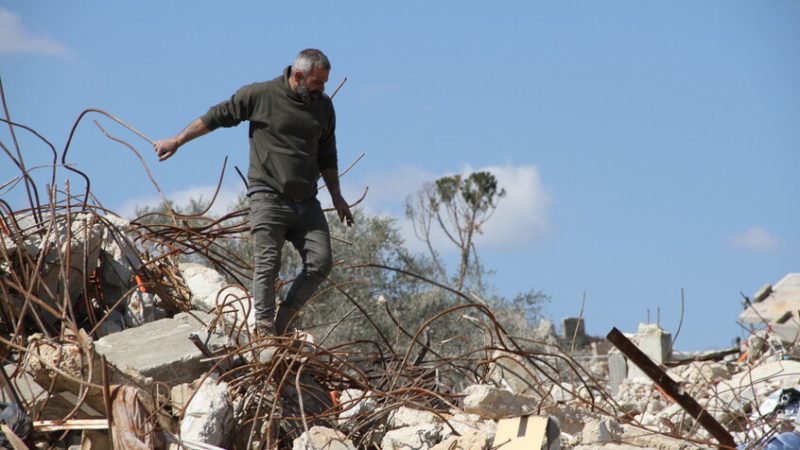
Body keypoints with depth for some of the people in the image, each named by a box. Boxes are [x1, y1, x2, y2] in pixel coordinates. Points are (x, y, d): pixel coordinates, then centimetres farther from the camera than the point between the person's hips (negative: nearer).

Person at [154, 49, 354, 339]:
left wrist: (337, 197, 18)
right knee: (268, 264, -13)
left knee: (320, 262, -6)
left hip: (306, 203, 5)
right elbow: (217, 117, 5)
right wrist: (177, 141, 7)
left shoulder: (323, 106, 13)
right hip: (268, 198, -5)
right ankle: (264, 329, -11)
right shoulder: (260, 95, -3)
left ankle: (283, 321, 4)